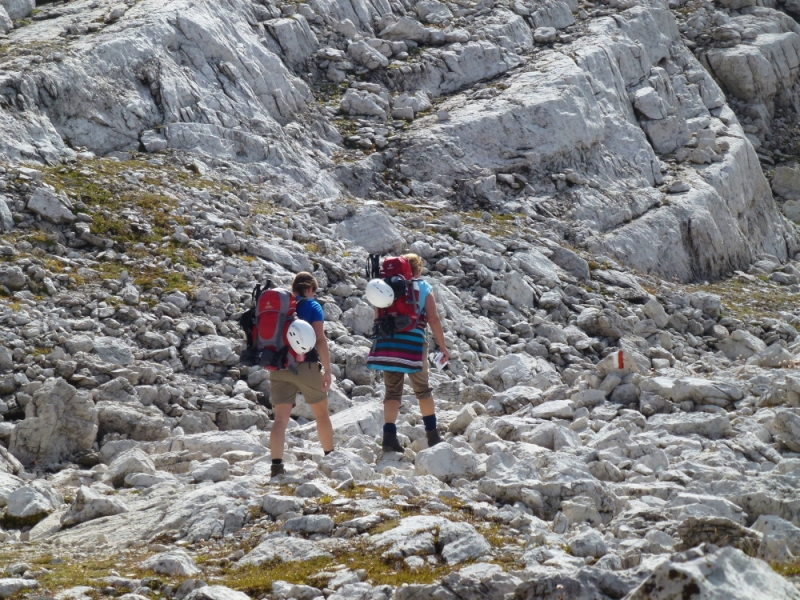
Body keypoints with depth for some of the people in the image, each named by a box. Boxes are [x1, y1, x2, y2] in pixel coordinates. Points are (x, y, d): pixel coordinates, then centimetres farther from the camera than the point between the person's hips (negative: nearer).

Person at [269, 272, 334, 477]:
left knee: (280, 418, -3)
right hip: (306, 366, -3)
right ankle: (330, 457, 28)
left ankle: (276, 465, -16)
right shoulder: (312, 306, -2)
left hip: (279, 368, 3)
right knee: (321, 413, 17)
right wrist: (327, 370, -10)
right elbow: (320, 339, -12)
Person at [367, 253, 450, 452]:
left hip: (386, 342, 2)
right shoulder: (424, 289, 5)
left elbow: (378, 317, 12)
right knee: (422, 389, 16)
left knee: (392, 391, 8)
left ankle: (389, 435, -6)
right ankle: (432, 434, 21)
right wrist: (442, 346, 2)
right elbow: (434, 319, -3)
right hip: (413, 344, -2)